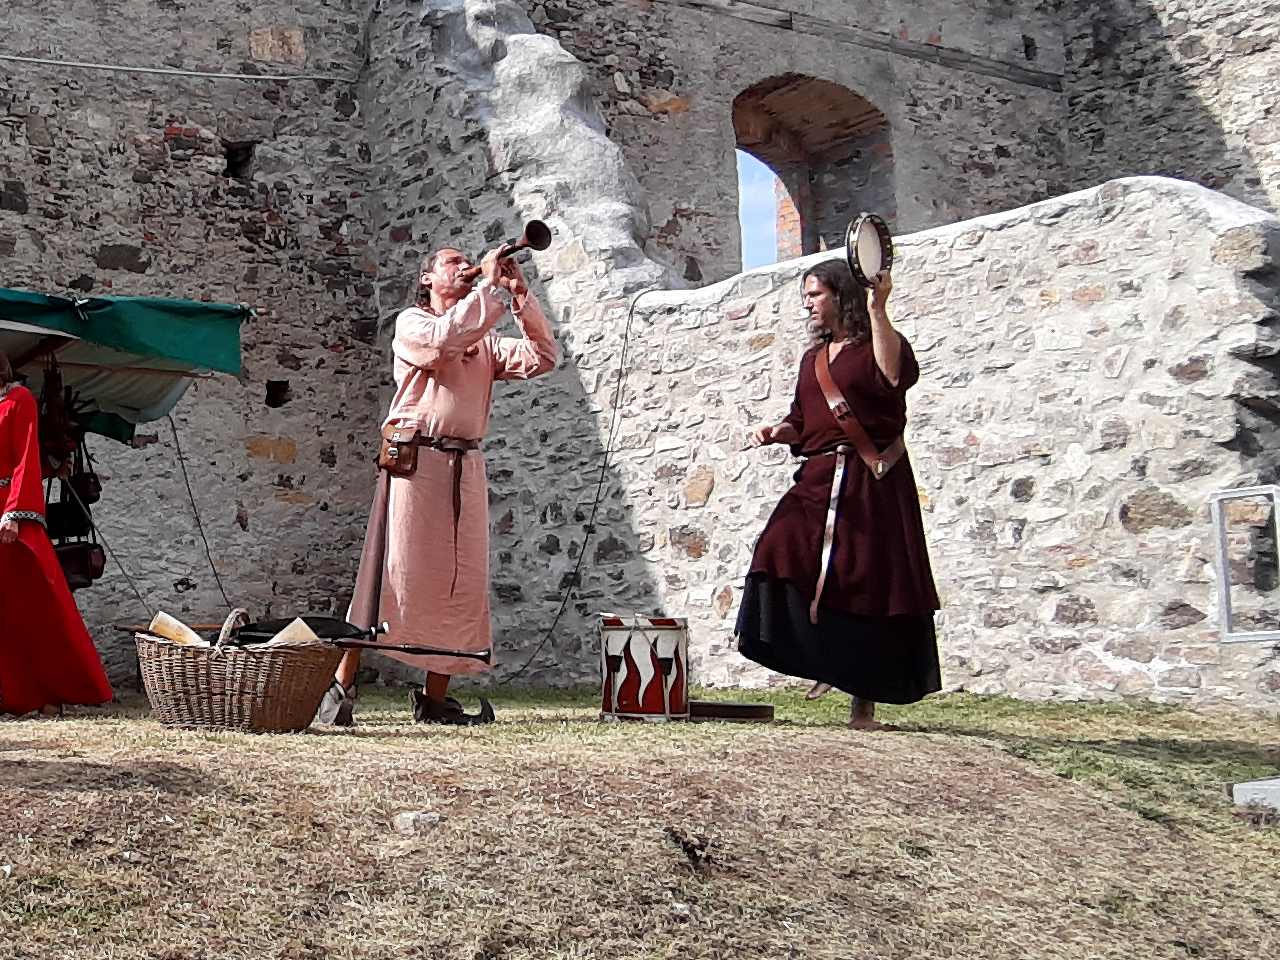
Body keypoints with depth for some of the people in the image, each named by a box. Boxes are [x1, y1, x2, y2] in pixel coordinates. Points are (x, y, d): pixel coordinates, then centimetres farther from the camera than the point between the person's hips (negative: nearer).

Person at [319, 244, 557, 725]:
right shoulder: (411, 322, 8)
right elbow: (446, 338, -14)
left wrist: (520, 294, 4)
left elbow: (541, 357, 11)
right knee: (394, 573, -10)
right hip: (415, 458, -5)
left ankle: (435, 698, 6)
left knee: (460, 582, 1)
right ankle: (341, 685, -5)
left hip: (465, 467, 5)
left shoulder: (486, 342, 24)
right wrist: (490, 284, -9)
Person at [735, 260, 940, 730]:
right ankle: (826, 663, -6)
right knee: (783, 554, -19)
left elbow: (896, 376, -23)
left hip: (872, 484, -5)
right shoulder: (813, 358, 21)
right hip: (819, 479, 6)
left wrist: (877, 310, -22)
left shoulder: (876, 343, 1)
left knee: (867, 587, -4)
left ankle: (864, 704, 5)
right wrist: (777, 432, 4)